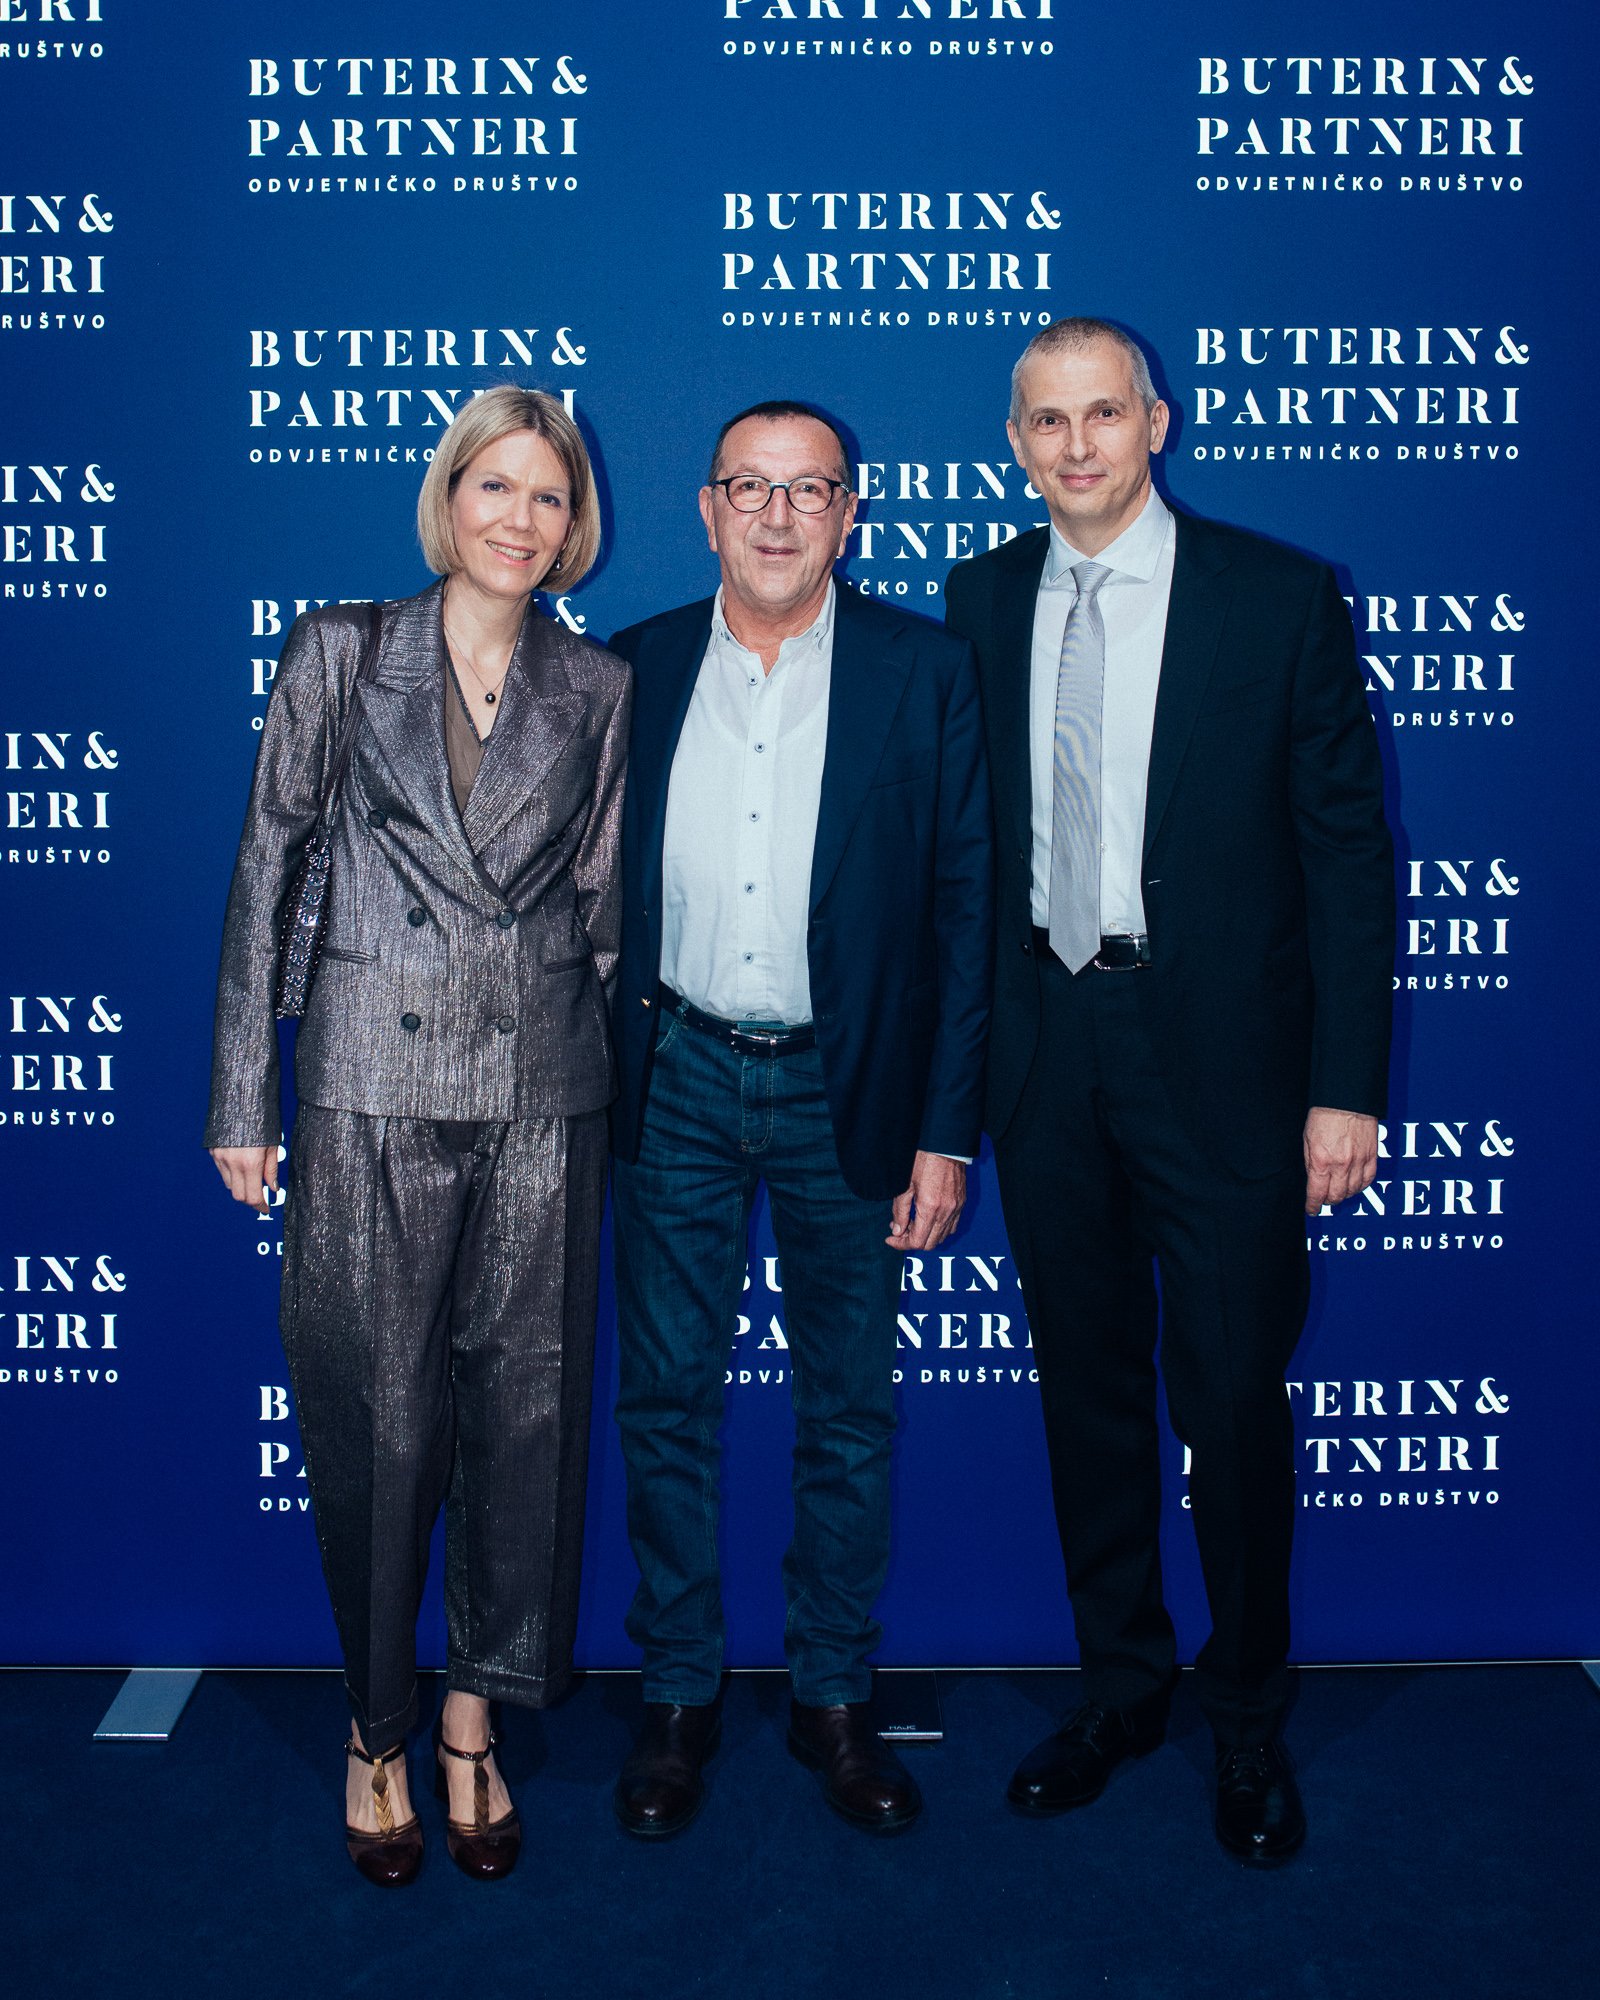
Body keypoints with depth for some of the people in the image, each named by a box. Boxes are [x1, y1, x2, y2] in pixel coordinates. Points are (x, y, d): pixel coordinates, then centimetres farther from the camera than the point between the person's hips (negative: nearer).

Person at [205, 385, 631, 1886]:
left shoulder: (597, 689, 7)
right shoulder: (340, 652, 3)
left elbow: (601, 903, 11)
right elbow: (266, 868, 2)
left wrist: (618, 1082, 7)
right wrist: (244, 1095, -1)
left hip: (543, 1089, 2)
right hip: (373, 1084, -1)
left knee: (523, 1401, 7)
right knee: (374, 1408, 4)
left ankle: (473, 1718, 26)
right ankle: (376, 1726, 24)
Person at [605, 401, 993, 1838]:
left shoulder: (926, 671, -3)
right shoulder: (632, 671, 3)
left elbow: (965, 904, -3)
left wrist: (946, 1129, -7)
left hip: (848, 1090, -1)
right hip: (676, 1085, 2)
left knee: (852, 1411, 10)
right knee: (666, 1400, 9)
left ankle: (836, 1695, 28)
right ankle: (678, 1694, 27)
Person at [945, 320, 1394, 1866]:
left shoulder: (1282, 600, -3)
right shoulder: (980, 602, 7)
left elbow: (1348, 850, -4)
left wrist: (1347, 1084, -9)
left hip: (1219, 1051, -3)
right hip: (1043, 1046, 4)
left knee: (1234, 1395, 5)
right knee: (1087, 1381, 14)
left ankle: (1247, 1718, 27)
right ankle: (1119, 1684, 33)